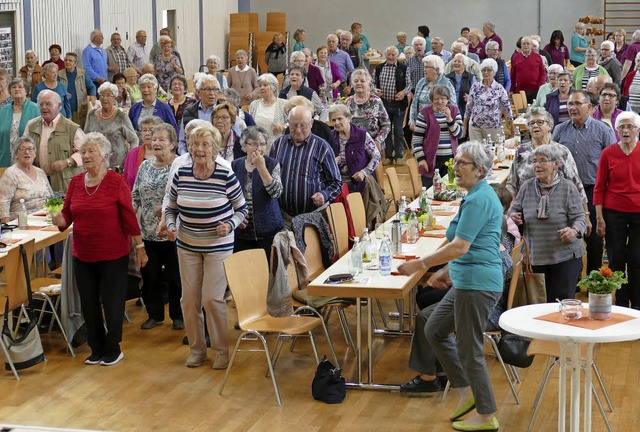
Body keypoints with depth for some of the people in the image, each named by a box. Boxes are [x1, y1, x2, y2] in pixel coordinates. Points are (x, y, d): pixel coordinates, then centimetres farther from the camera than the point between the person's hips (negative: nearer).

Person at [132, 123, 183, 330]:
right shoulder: (145, 166, 10)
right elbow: (135, 196, 15)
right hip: (148, 233, 5)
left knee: (175, 276, 5)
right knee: (149, 276, 10)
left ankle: (178, 315, 20)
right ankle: (154, 314, 25)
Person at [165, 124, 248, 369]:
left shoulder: (226, 176, -12)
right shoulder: (180, 175, -3)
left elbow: (242, 209, -1)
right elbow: (171, 208, 10)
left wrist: (230, 225, -18)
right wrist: (171, 226, -9)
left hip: (218, 246, -4)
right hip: (187, 246, 4)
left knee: (212, 298, -6)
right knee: (189, 299, 7)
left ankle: (221, 351, 12)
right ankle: (196, 349, 23)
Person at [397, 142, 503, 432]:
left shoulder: (478, 200, -18)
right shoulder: (481, 195, 15)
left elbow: (460, 246, -24)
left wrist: (420, 264, -20)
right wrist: (447, 271, 24)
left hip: (476, 284, -11)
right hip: (468, 280, 11)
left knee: (469, 349, 0)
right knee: (435, 330, 19)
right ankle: (467, 391, 25)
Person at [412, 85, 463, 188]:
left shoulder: (454, 111, 6)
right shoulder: (425, 113, -5)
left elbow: (459, 134, -1)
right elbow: (416, 138, -4)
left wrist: (449, 119, -14)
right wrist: (420, 158, -11)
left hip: (450, 158, 3)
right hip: (431, 159, -3)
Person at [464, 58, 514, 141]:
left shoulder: (499, 89, -4)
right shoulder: (475, 87, 2)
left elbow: (507, 108, 0)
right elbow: (469, 106, 8)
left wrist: (512, 127, 1)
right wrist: (465, 125, 9)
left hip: (492, 127, -2)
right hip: (475, 126, 2)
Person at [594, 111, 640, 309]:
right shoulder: (608, 153, -1)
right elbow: (599, 188, 3)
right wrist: (599, 218, -2)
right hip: (614, 213, 1)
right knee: (616, 260, 5)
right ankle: (621, 305, 18)